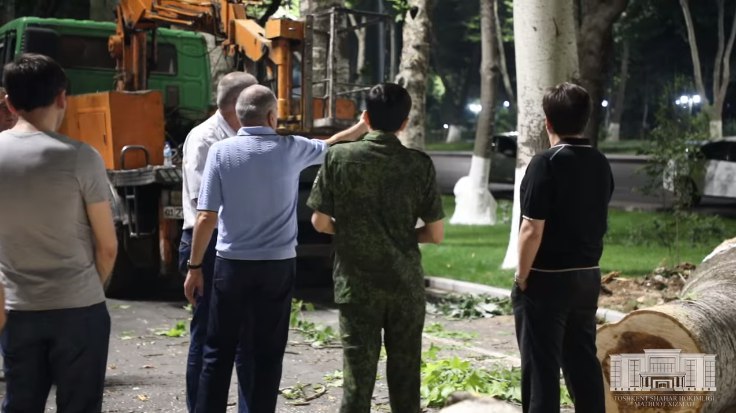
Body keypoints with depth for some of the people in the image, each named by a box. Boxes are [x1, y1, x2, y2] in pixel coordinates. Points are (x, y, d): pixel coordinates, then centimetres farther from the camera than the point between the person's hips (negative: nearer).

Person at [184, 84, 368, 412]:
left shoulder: (221, 151, -6)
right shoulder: (290, 149, -2)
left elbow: (207, 217, -8)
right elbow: (332, 145, 19)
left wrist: (194, 267, 0)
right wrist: (364, 125, 37)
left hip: (232, 264, 0)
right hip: (278, 266, 1)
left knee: (218, 351, 8)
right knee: (267, 354, 8)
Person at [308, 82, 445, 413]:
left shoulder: (339, 157, -6)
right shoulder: (420, 164, -4)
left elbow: (320, 222, -4)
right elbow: (436, 234, -2)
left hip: (357, 285, -1)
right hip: (406, 285, 1)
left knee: (357, 376, 5)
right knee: (405, 377, 11)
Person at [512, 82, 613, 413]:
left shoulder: (546, 163, -16)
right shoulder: (600, 164, 6)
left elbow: (532, 230, -19)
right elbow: (597, 220, 13)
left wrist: (521, 278, -10)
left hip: (547, 279, -7)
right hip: (587, 275, 7)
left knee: (541, 367, 0)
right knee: (583, 361, 15)